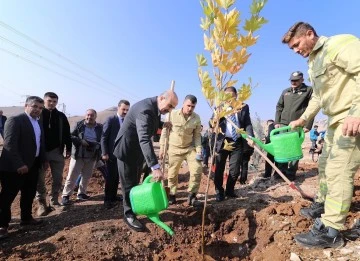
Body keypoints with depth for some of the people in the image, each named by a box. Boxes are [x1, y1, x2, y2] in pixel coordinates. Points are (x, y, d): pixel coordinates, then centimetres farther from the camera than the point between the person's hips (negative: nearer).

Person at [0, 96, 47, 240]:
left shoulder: (39, 123, 13)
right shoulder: (14, 120, -14)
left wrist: (43, 159, 14)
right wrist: (19, 164, -25)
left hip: (33, 165, 8)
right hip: (14, 167, -8)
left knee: (29, 194, 17)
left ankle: (26, 218, 33)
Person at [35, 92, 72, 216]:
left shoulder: (61, 116, 5)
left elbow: (67, 133, 7)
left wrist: (68, 149, 4)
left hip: (57, 151, 2)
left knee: (58, 178, 7)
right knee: (40, 179, 5)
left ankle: (54, 200, 23)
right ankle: (41, 203, 18)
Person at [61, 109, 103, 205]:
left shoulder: (100, 127, 2)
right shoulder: (79, 124, -2)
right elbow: (71, 136, -4)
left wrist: (96, 145, -17)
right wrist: (80, 141, -18)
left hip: (92, 156, 3)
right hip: (78, 155, -2)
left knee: (86, 176, 13)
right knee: (72, 176, 0)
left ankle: (81, 193, 29)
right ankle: (65, 196, 9)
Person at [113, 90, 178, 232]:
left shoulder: (155, 108, -2)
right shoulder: (146, 109, -32)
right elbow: (144, 139, -44)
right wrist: (155, 167, -51)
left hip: (138, 149, 9)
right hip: (127, 149, -9)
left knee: (135, 182, 20)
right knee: (129, 183, 3)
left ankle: (134, 208, 37)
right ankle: (129, 214, 19)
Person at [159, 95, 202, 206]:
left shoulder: (196, 118, -6)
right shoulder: (172, 114, -13)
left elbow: (197, 136, 1)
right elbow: (165, 131, -7)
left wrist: (199, 151, -8)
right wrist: (162, 148, -7)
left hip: (190, 148, 2)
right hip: (174, 148, -1)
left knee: (197, 170, -9)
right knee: (172, 173, 7)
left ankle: (192, 195, 8)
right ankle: (172, 195, 27)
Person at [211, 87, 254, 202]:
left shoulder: (244, 107, 4)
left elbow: (248, 124, 1)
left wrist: (250, 137, -15)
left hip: (237, 142, 1)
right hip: (222, 141, -1)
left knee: (235, 170, 7)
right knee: (219, 169, 7)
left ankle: (229, 190, 30)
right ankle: (219, 192, 25)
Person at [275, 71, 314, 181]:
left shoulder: (309, 90, 2)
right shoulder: (285, 92, 16)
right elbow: (279, 107, 16)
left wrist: (308, 125, -11)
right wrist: (277, 122, 6)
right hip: (283, 124, 4)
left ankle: (291, 172, 7)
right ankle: (281, 170, 16)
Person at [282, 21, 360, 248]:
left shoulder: (339, 44, -12)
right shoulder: (313, 63, 17)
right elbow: (318, 96, 24)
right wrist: (303, 119, 22)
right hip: (337, 120, 10)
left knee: (339, 171, -12)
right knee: (325, 165, 18)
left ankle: (330, 231, -5)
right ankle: (323, 204, 37)